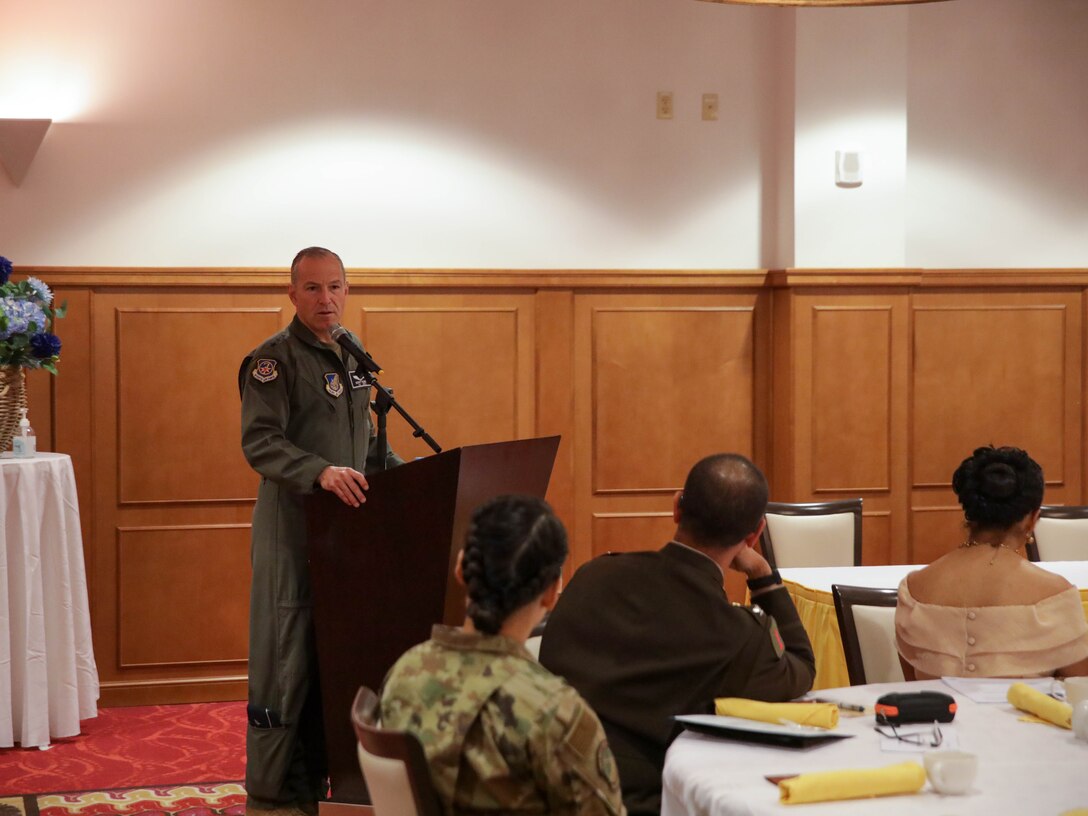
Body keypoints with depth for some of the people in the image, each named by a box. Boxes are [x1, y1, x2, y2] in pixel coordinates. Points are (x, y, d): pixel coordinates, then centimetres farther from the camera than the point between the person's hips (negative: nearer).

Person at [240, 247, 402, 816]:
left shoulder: (351, 358, 16)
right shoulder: (273, 359, -8)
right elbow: (259, 442, -19)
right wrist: (321, 472, -32)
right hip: (293, 530, -7)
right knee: (286, 663, -5)